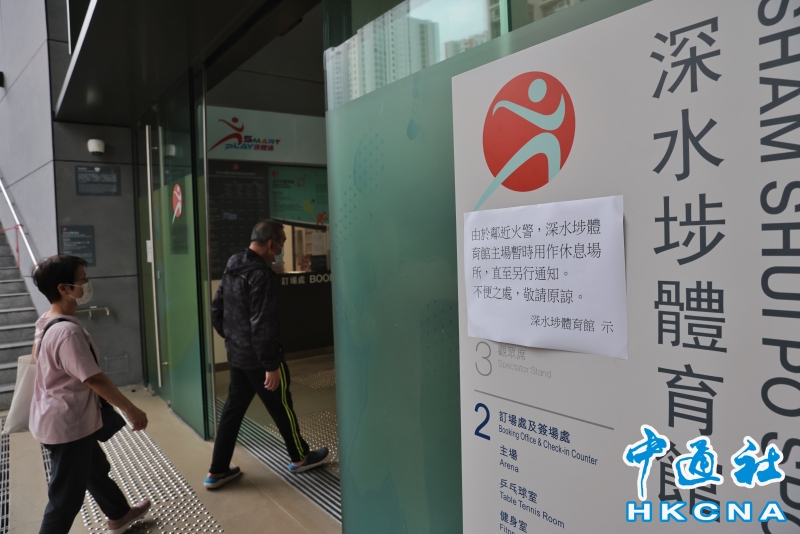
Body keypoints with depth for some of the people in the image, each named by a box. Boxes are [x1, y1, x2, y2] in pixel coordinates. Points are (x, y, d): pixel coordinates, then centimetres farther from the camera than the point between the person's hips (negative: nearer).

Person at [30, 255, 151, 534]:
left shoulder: (46, 322, 2)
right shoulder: (68, 331, -30)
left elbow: (37, 360, 16)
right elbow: (94, 378, -28)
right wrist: (131, 410, -18)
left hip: (58, 419, 10)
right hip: (67, 425, -10)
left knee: (96, 469, 27)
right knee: (66, 497, 6)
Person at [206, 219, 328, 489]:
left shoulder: (232, 269, 7)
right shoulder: (261, 275, -22)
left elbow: (216, 310, 14)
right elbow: (262, 325, -26)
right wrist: (272, 365, -23)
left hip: (236, 355, 9)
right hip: (258, 358, -8)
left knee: (232, 409, 15)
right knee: (281, 407, 8)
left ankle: (217, 471, 21)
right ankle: (300, 457, 26)